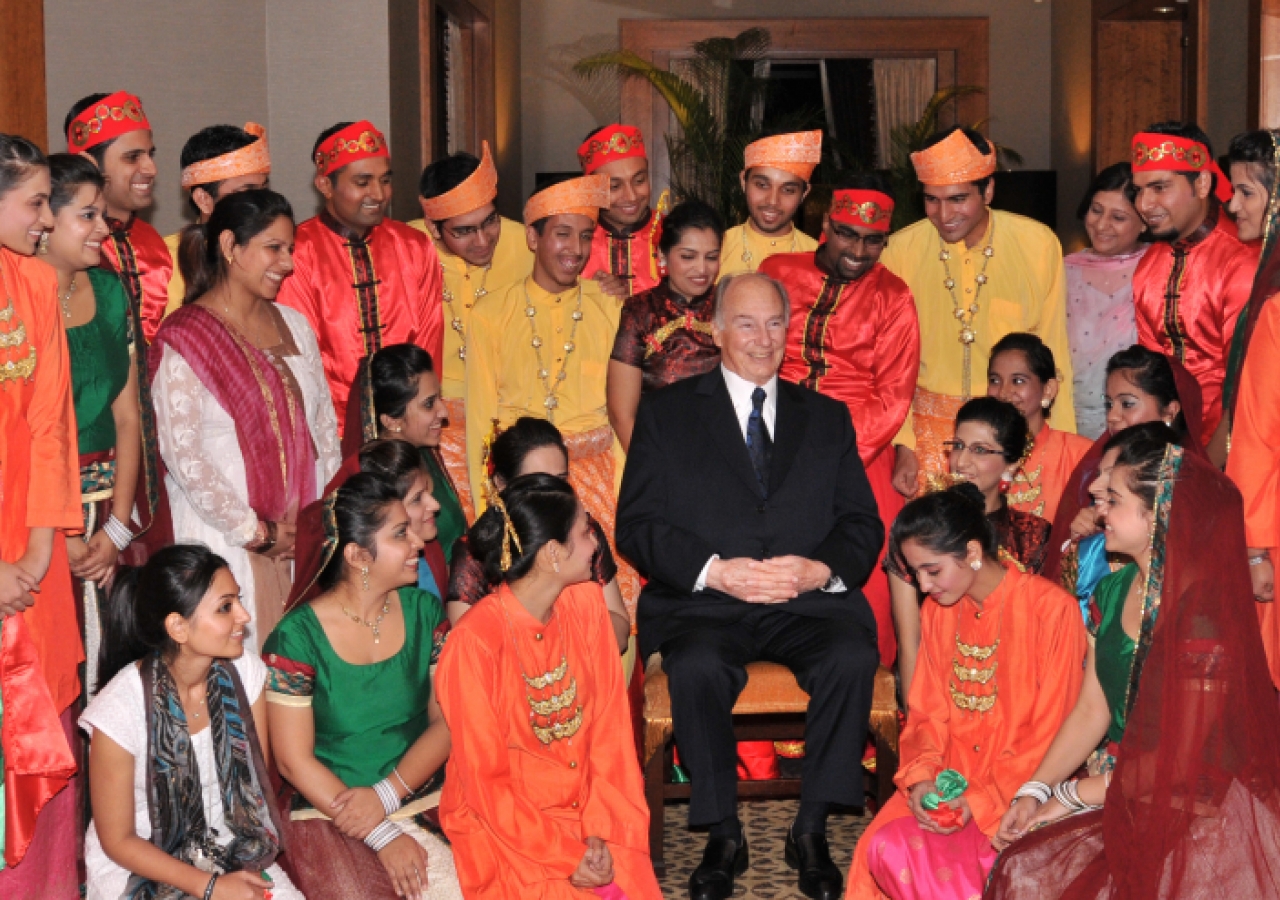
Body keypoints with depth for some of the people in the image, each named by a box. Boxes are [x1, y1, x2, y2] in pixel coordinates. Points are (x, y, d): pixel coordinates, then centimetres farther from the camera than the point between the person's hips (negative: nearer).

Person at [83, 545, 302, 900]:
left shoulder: (244, 672, -7)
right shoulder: (119, 709, -20)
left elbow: (257, 784, 4)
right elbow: (117, 840, -11)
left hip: (234, 854, 5)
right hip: (141, 868, -5)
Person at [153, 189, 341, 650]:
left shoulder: (293, 325, 12)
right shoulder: (184, 339, -8)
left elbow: (324, 426, 13)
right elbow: (182, 454, -14)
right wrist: (254, 533, -11)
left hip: (301, 537, 6)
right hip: (225, 541, -6)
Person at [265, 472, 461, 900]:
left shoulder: (424, 611, 4)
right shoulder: (297, 636, -8)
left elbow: (446, 721, 2)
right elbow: (294, 761, -8)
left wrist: (385, 795, -13)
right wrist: (381, 835, -14)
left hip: (422, 797, 3)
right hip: (328, 811, -3)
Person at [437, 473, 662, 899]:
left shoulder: (585, 601, -2)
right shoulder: (475, 641, -19)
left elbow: (610, 725, -1)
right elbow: (484, 780, -14)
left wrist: (601, 826, -11)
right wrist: (564, 855, -15)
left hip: (586, 813, 5)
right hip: (504, 826, -5)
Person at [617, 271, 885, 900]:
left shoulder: (827, 417, 20)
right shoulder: (666, 411, 12)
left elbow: (863, 524, 11)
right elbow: (636, 525, 1)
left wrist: (821, 568, -12)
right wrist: (715, 569, -15)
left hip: (807, 601, 2)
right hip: (704, 601, -2)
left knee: (853, 657, -30)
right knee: (697, 668, -34)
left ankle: (810, 831, -16)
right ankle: (723, 837, -15)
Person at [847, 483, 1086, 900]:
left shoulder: (1053, 610, -11)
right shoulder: (937, 611, 9)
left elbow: (1051, 734, -10)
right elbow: (928, 713, 12)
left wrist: (982, 800, -17)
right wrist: (920, 777, -9)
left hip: (1015, 788, -5)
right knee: (883, 846, -24)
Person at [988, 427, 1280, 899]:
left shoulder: (1204, 614, -20)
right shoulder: (1113, 590, 5)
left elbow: (1180, 758, -17)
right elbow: (1091, 712, 8)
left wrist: (1071, 797, -10)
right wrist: (1034, 791, -5)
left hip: (1191, 815, -7)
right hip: (1120, 793, 7)